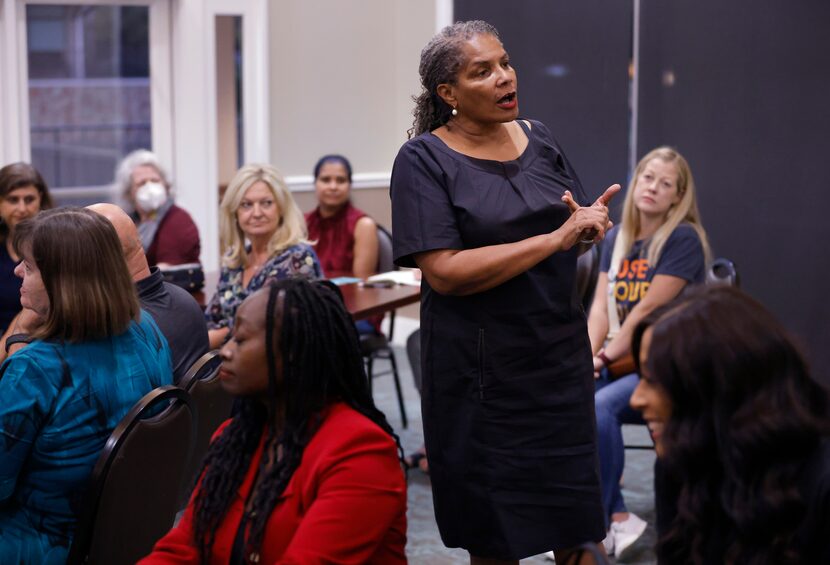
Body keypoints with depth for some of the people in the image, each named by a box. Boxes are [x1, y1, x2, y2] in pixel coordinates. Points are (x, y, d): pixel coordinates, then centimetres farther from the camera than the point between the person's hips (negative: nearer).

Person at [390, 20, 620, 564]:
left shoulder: (539, 138, 7)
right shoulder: (424, 160, -9)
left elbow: (581, 221, 17)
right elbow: (445, 272, -20)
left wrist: (590, 223, -8)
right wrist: (556, 238, -22)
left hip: (560, 354, 4)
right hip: (482, 370, -4)